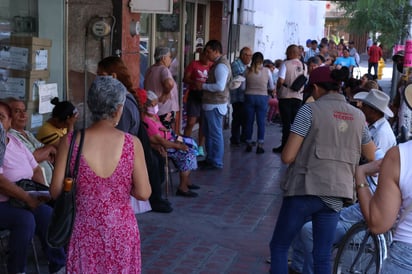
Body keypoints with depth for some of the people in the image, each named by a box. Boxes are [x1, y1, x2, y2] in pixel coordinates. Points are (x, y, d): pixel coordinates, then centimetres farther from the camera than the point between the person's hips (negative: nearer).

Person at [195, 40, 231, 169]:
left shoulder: (221, 65, -17)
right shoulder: (217, 64, 15)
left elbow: (220, 86, -26)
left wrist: (203, 86, -17)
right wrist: (204, 83, 8)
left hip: (215, 105, -11)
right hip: (210, 104, 11)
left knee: (215, 134, -3)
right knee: (208, 133, 18)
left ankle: (217, 162, 4)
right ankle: (210, 158, 28)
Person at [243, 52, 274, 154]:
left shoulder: (247, 71, -2)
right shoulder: (267, 71, -3)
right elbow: (271, 87, 2)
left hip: (249, 97, 1)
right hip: (262, 97, -1)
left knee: (249, 121, 9)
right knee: (261, 122, 4)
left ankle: (249, 144, 16)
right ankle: (260, 146, 3)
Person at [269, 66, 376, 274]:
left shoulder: (310, 110, -8)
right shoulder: (358, 116, 7)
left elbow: (287, 156, -12)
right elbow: (372, 156, 22)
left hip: (305, 190, -4)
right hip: (336, 194, 5)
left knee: (278, 246, 12)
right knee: (323, 257, 13)